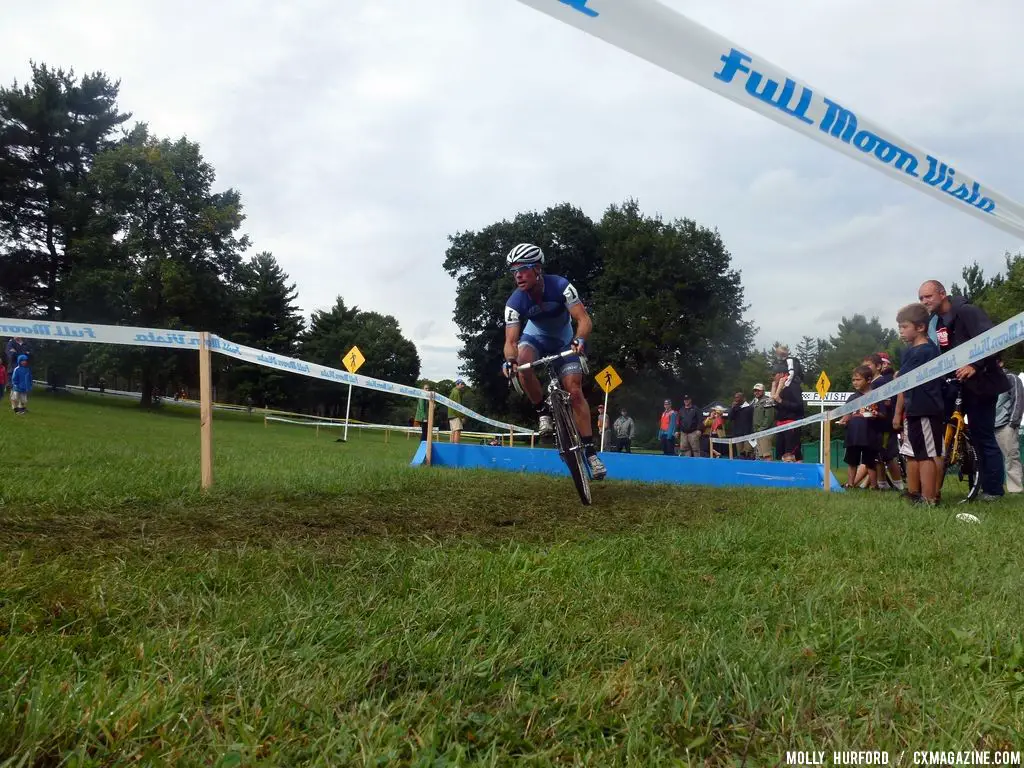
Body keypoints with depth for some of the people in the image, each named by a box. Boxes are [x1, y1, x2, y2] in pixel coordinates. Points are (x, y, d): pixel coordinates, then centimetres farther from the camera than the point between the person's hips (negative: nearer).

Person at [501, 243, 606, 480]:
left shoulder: (560, 286, -30)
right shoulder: (515, 301, -25)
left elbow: (584, 319, -33)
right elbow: (511, 340, -29)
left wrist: (580, 339, -54)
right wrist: (509, 359, -50)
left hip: (564, 341, -1)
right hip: (535, 337, 1)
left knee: (575, 391, -12)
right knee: (522, 363, -34)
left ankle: (590, 451, -4)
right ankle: (543, 413, -13)